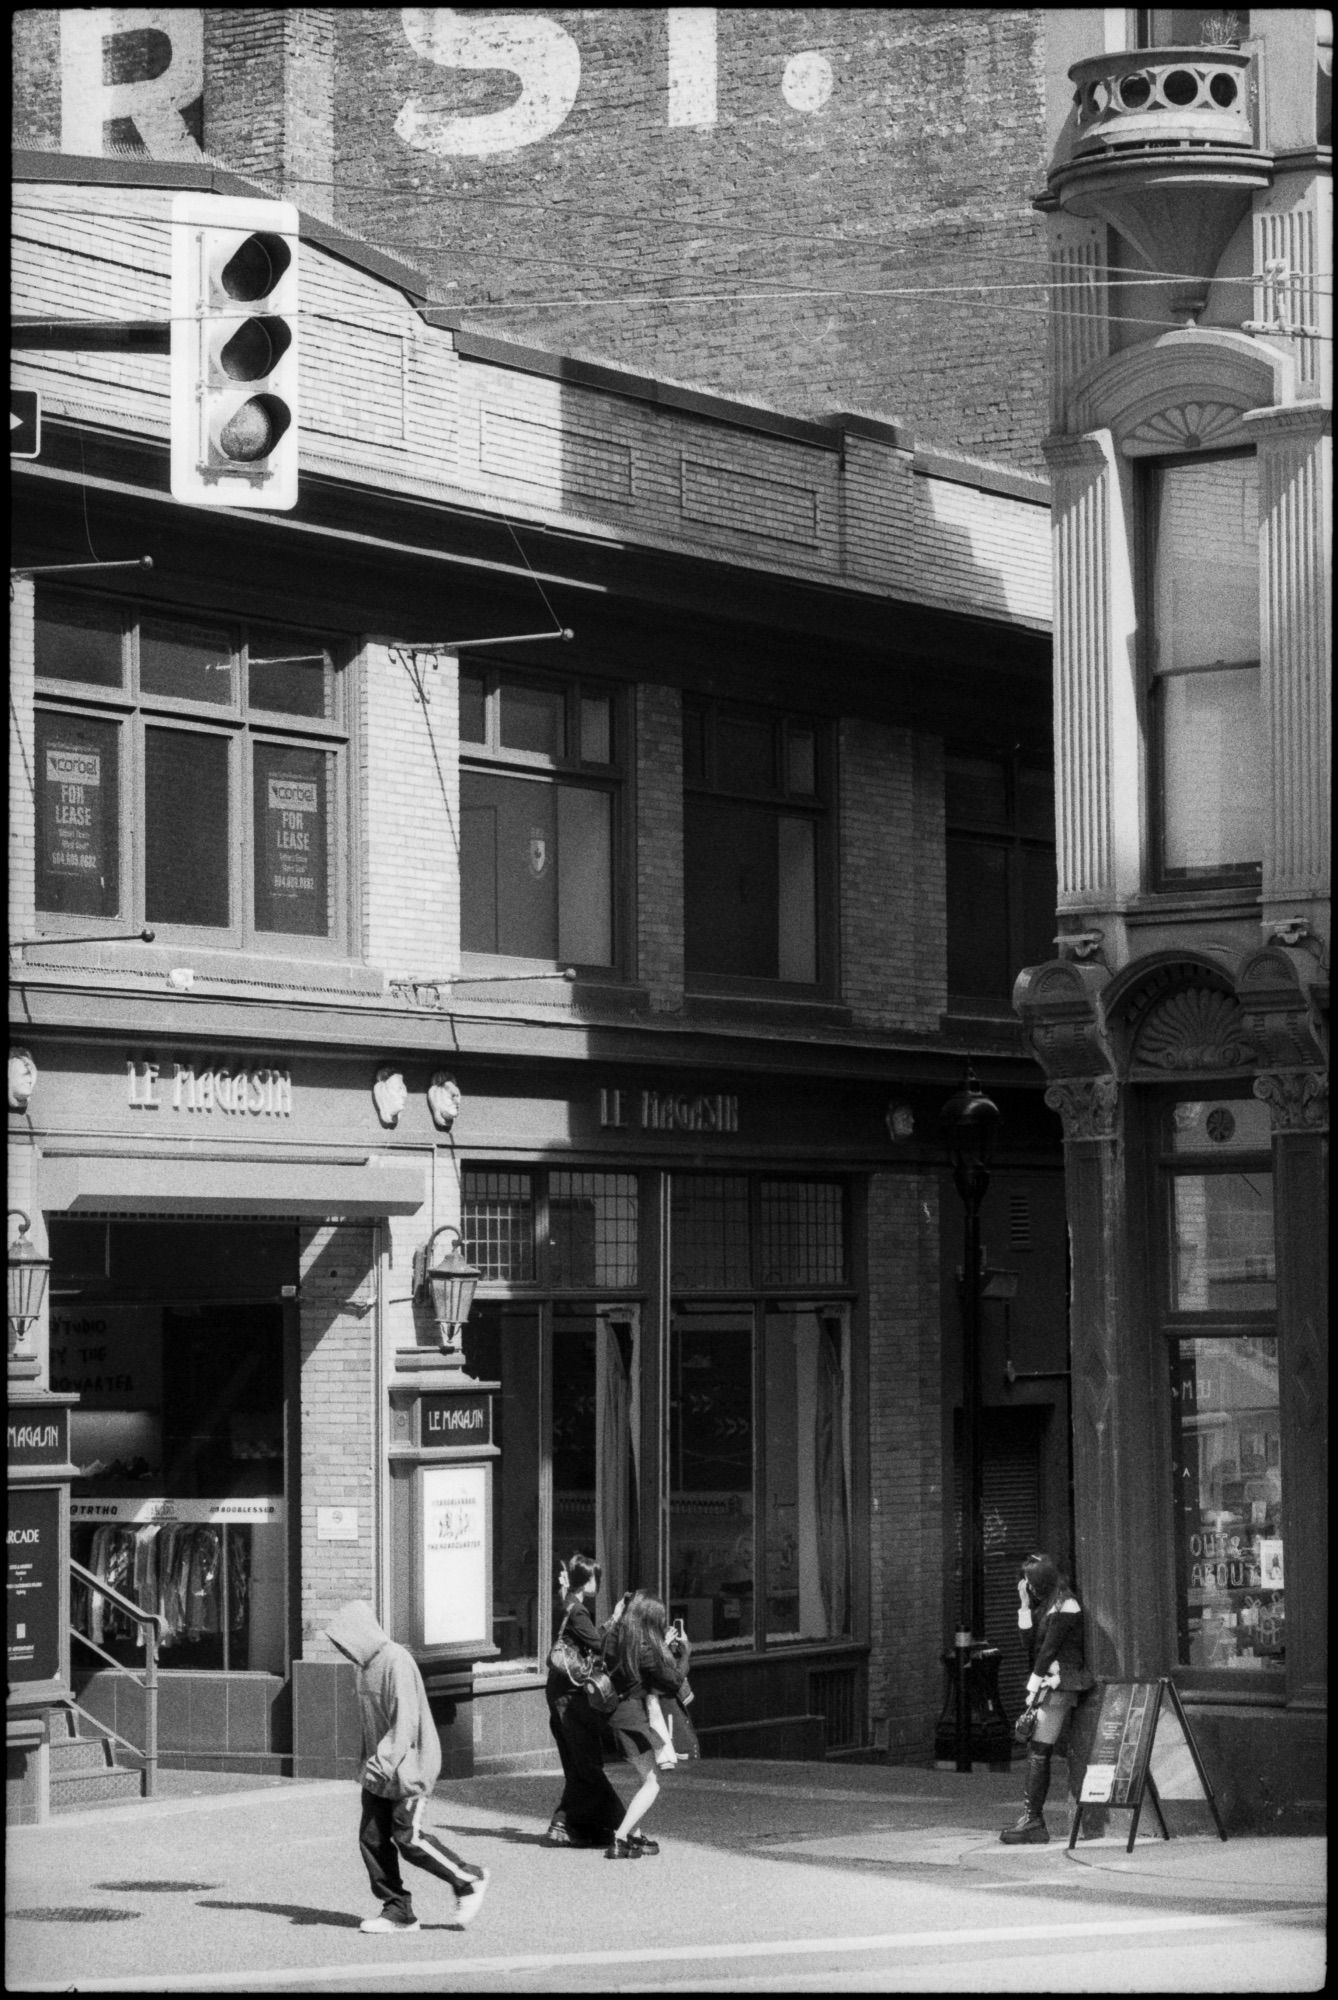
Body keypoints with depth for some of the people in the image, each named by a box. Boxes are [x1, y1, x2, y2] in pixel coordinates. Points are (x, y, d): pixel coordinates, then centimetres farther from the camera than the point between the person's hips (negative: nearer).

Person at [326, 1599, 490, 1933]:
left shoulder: (397, 1661, -18)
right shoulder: (366, 1665, 11)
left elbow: (406, 1720, -24)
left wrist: (385, 1761, -30)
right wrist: (368, 1759, 20)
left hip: (406, 1768, -9)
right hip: (379, 1770, 9)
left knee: (408, 1837, -9)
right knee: (372, 1837, 3)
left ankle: (469, 1880, 8)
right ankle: (397, 1911, 9)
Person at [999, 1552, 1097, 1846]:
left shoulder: (1066, 1606, -9)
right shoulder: (1045, 1606, 18)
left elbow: (1049, 1648, -13)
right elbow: (1030, 1643, 11)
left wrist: (1033, 1685, -13)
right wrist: (1024, 1606, 5)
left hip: (1060, 1684, -9)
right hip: (1048, 1684, 9)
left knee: (1039, 1751, -12)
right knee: (1034, 1751, 3)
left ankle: (1033, 1820, -14)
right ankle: (1031, 1819, 2)